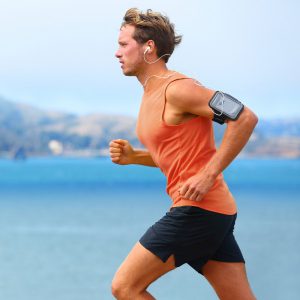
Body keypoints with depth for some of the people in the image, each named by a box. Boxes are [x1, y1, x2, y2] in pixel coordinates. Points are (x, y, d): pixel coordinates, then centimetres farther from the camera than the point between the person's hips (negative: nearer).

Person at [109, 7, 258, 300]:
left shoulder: (177, 89, -13)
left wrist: (208, 175, -21)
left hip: (198, 210, -10)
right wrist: (132, 156, 10)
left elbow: (245, 118, -19)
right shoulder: (150, 96, 17)